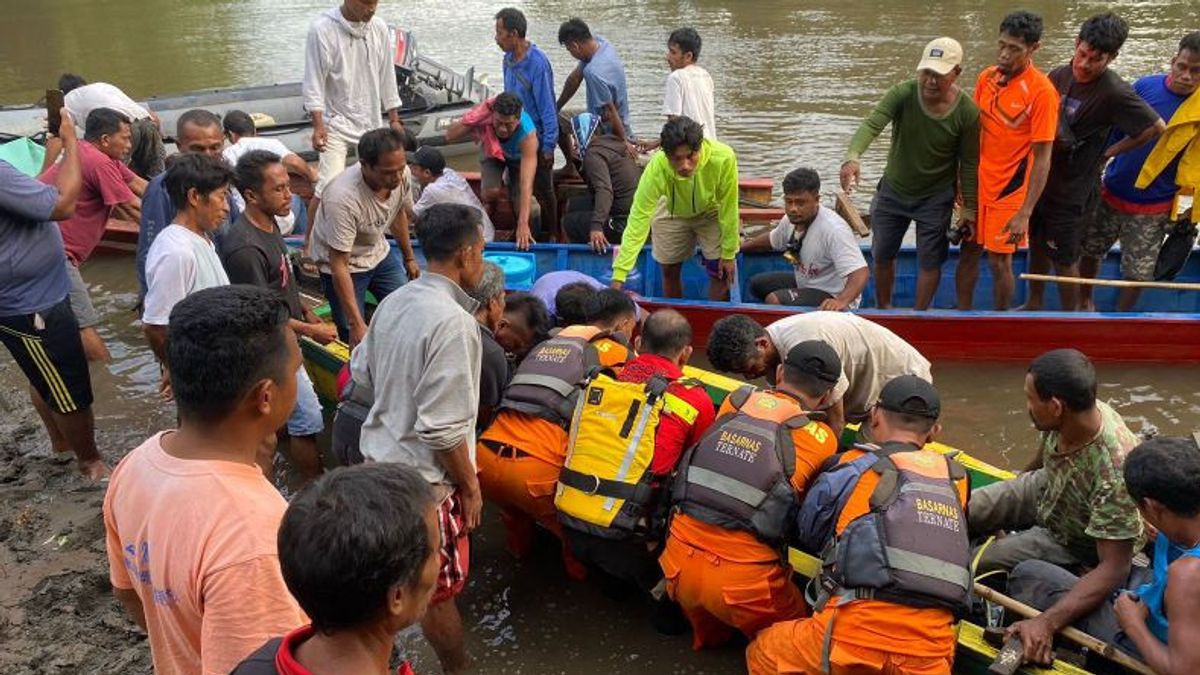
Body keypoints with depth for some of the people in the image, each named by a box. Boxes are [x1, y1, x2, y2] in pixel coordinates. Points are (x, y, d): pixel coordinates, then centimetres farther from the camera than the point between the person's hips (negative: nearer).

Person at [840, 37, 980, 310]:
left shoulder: (967, 111, -17)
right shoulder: (903, 94, -20)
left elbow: (968, 163, -8)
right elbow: (871, 125, -35)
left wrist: (969, 208, -3)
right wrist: (852, 157, -55)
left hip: (936, 198, -1)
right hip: (892, 192, 2)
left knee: (930, 262, 6)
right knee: (882, 256, 15)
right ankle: (883, 310, 37)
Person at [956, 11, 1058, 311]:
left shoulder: (1042, 91, -16)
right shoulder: (987, 77, 2)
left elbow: (1042, 157, -15)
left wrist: (1025, 213, -19)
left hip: (1009, 190, -5)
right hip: (977, 184, 5)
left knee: (999, 262, 3)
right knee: (968, 253, 13)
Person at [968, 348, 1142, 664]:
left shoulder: (1114, 473, -44)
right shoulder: (1075, 412, -24)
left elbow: (1113, 569, -39)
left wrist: (1047, 622, -47)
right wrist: (1024, 476, 24)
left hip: (1072, 544, -6)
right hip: (1043, 490, 6)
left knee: (977, 561, -12)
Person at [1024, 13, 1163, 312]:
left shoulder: (1115, 93, -21)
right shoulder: (1058, 76, -3)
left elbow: (1156, 127, -16)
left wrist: (1108, 153, -9)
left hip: (1073, 191, -6)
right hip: (1042, 180, 6)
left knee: (1064, 259, 7)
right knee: (1037, 245, 21)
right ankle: (1034, 304, 41)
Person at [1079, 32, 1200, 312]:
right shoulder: (1145, 86, -8)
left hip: (1153, 209, -2)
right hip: (1112, 194, 2)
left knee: (1138, 273, 8)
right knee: (1089, 252, 16)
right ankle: (1084, 302, 40)